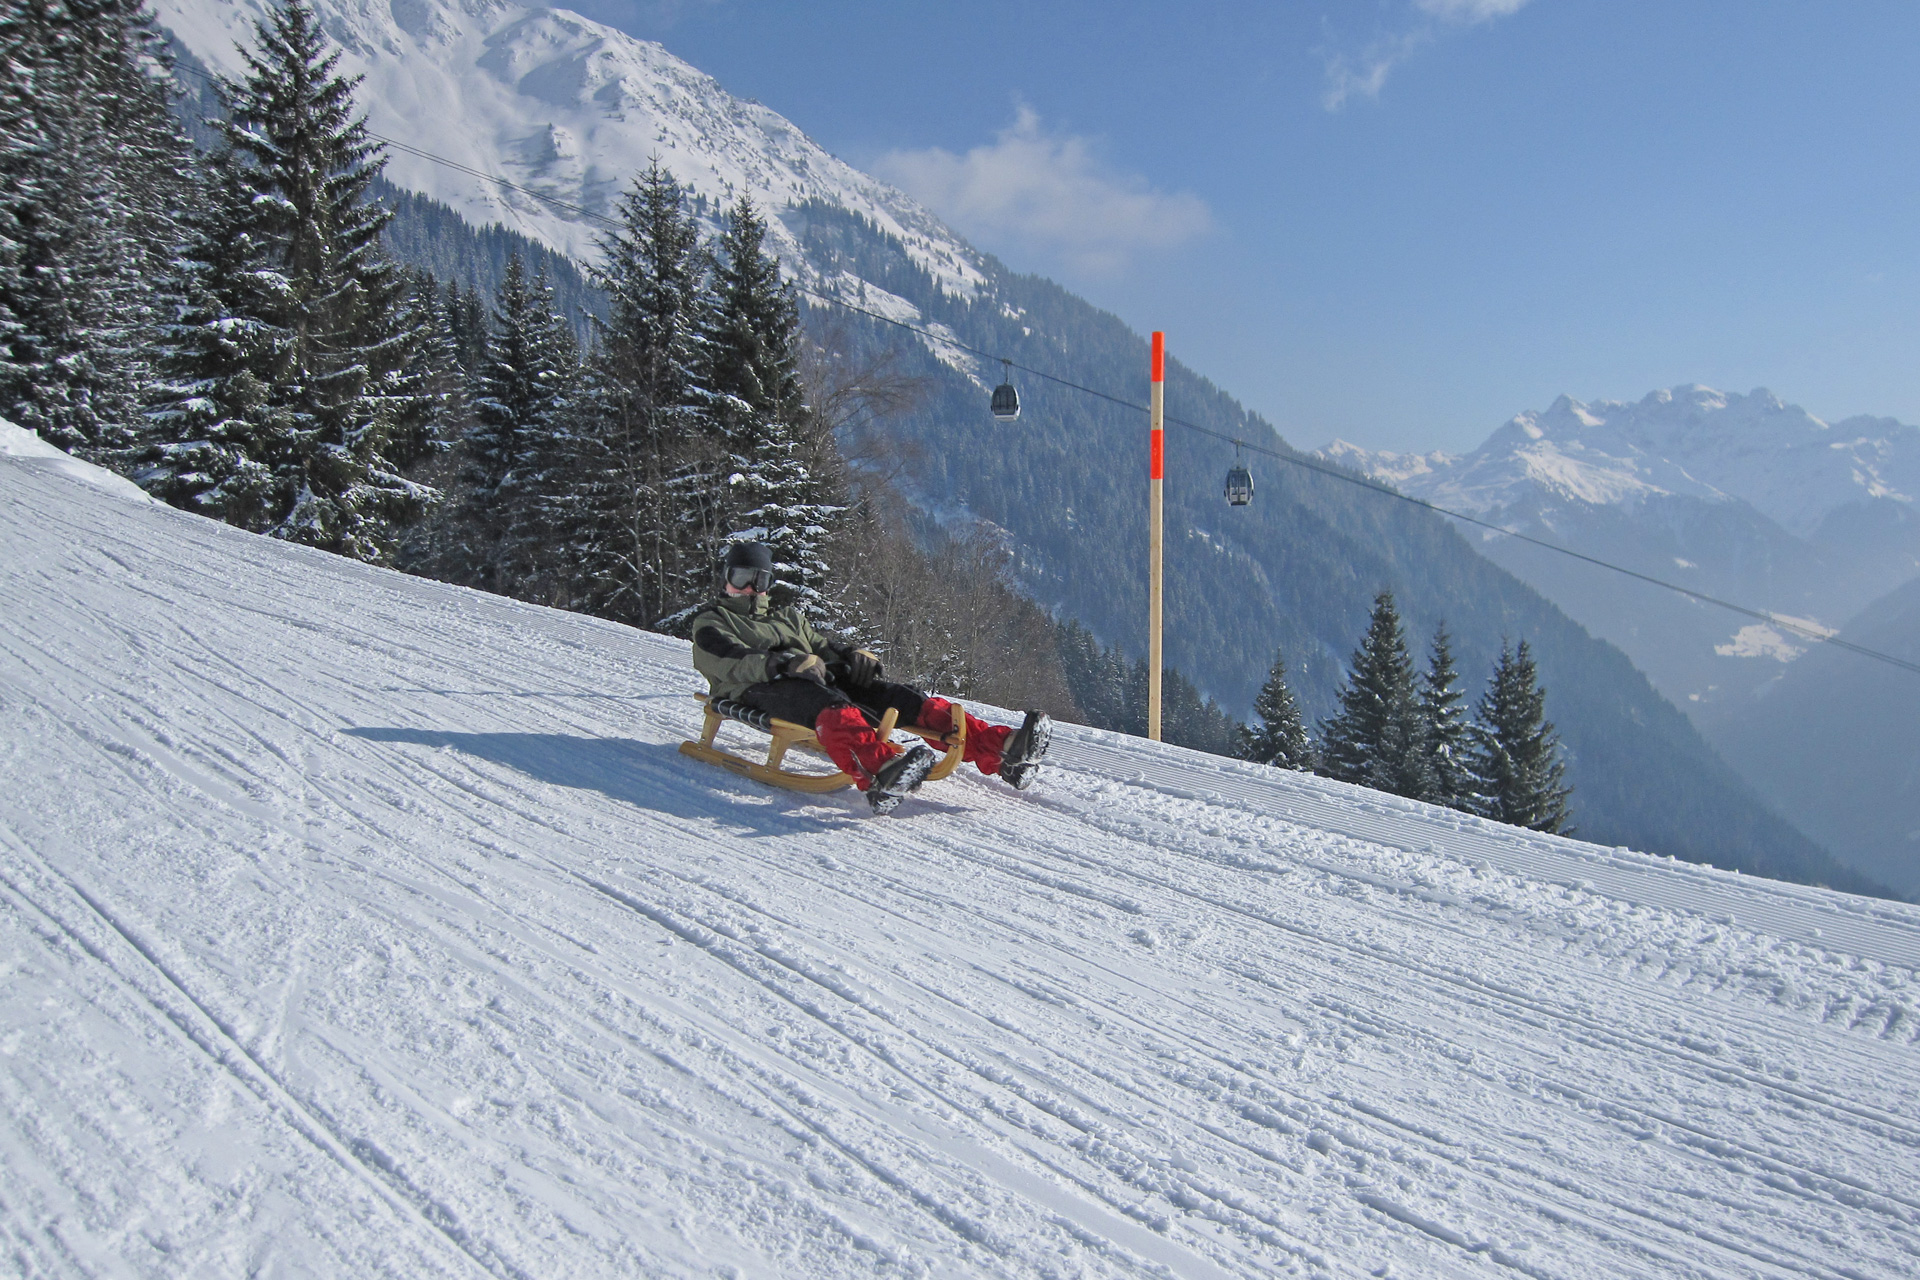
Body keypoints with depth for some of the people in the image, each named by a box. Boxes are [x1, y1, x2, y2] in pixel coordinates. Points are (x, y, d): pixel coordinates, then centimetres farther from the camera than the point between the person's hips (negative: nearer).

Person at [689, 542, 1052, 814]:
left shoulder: (787, 619, 39)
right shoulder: (711, 622, 20)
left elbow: (822, 646, 25)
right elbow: (730, 661, -2)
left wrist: (852, 657, 0)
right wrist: (786, 663, -18)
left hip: (823, 679, 6)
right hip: (764, 692, -5)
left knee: (898, 697, -18)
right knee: (831, 708, -39)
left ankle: (1003, 751, -35)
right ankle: (879, 774, -72)